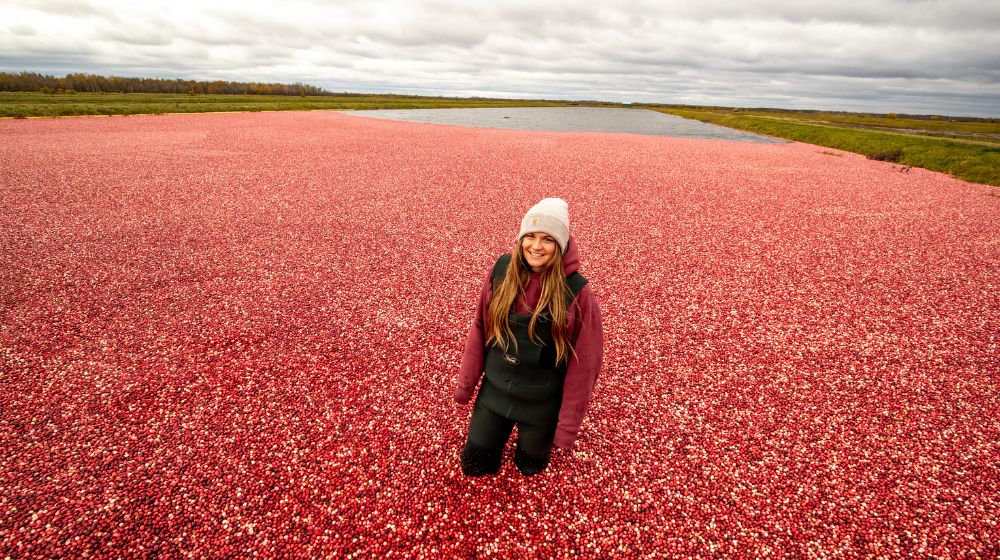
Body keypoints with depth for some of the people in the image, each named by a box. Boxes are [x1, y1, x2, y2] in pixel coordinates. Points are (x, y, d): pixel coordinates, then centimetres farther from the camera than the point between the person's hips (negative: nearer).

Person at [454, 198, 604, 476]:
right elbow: (479, 328, -2)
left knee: (530, 466, 19)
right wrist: (465, 382, 4)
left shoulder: (576, 291, -23)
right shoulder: (502, 269, -14)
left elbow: (584, 363, -15)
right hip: (494, 390, 3)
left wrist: (568, 426, -11)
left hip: (542, 402, -2)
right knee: (474, 464, 18)